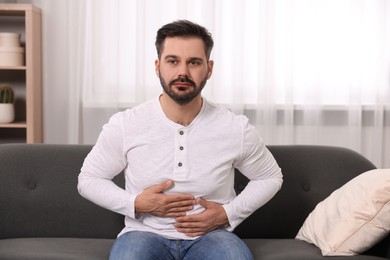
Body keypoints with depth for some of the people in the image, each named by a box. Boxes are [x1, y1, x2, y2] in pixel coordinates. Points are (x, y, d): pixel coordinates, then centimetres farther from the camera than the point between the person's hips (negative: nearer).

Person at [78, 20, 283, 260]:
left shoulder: (236, 128, -7)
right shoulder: (124, 125, -8)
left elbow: (270, 177, 11)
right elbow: (89, 179, 5)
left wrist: (228, 213, -5)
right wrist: (136, 204, -12)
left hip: (211, 235, 1)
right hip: (145, 233, -1)